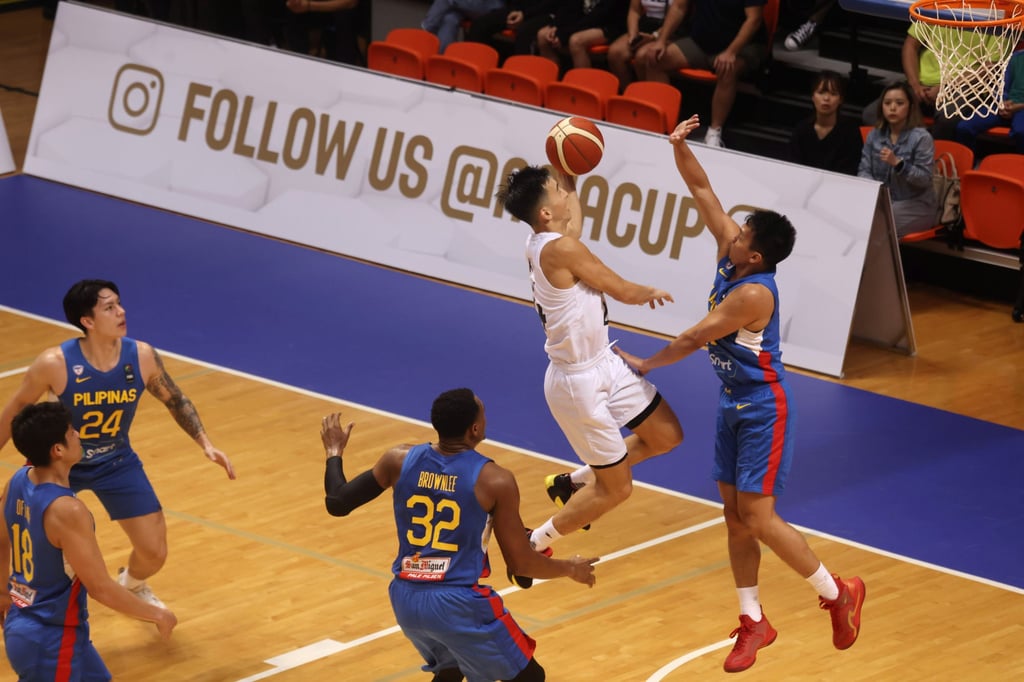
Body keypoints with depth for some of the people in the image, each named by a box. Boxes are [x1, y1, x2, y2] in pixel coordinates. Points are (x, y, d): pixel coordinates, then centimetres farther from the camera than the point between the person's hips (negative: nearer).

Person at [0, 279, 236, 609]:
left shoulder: (142, 356, -20)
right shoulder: (54, 363, -29)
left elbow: (175, 400, 0)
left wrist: (206, 444, -8)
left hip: (117, 463, 2)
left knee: (154, 553, 4)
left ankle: (132, 585, 41)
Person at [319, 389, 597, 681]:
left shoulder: (400, 460, -2)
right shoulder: (495, 481, -12)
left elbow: (336, 503, 4)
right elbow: (521, 562, -5)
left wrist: (334, 452, 23)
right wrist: (571, 569, 14)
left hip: (405, 599, 6)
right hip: (460, 603, -6)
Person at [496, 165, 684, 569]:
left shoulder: (542, 242, 0)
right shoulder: (561, 248, -25)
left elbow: (573, 221, 24)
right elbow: (624, 292, -15)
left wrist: (567, 175, 11)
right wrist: (652, 292, 5)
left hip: (603, 364, 9)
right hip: (579, 382, -9)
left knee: (667, 436, 15)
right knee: (616, 487, 1)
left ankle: (574, 483, 29)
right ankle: (532, 546, 15)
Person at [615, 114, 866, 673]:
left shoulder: (753, 293, -27)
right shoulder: (730, 251, -4)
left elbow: (693, 339, -19)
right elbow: (702, 190, 1)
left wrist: (645, 364, -5)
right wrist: (680, 148, -15)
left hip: (763, 408, -9)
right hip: (733, 403, 9)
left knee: (758, 517, -8)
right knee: (735, 516, 9)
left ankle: (838, 594, 7)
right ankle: (753, 622, 18)